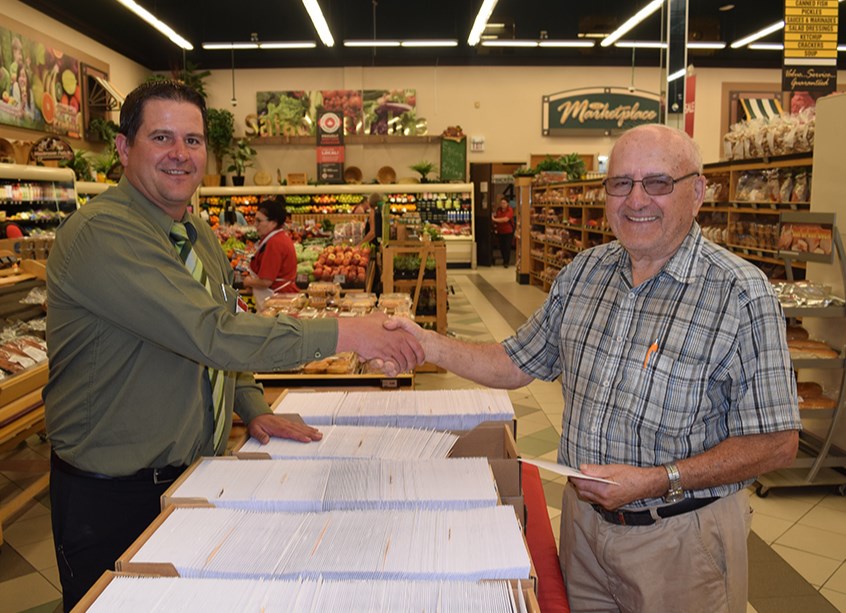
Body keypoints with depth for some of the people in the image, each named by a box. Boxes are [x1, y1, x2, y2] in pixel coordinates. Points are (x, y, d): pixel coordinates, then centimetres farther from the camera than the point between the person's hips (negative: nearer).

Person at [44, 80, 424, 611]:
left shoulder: (199, 235, 6)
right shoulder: (100, 234, -23)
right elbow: (210, 332, -31)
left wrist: (254, 407, 3)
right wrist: (343, 334, -31)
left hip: (196, 470, 7)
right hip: (112, 493, -7)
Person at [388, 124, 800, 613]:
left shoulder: (741, 295, -18)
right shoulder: (584, 272, 0)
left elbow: (777, 443, -16)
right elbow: (517, 365, 6)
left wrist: (658, 481, -24)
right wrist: (428, 344, -6)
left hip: (681, 535, -4)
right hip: (584, 515, 5)